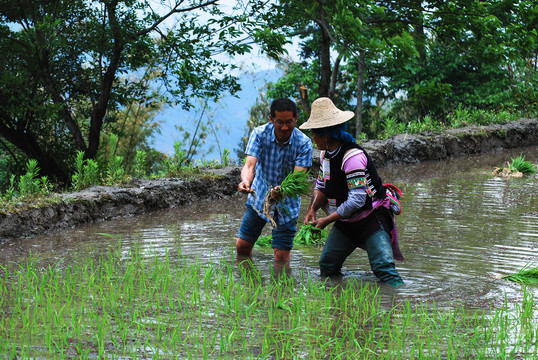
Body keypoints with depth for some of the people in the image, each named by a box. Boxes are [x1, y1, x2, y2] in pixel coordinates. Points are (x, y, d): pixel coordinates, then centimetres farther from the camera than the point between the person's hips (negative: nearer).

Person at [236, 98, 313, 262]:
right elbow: (249, 165, -26)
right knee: (242, 247, 9)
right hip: (259, 198, 2)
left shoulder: (303, 143, -20)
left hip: (287, 205, -2)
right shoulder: (260, 134, -17)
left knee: (281, 257, -4)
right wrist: (245, 181, -51)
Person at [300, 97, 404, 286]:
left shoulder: (352, 156, -25)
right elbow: (321, 187, 15)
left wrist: (326, 220, -21)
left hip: (372, 220, -9)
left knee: (383, 268, -20)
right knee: (327, 265, 2)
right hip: (345, 222, 9)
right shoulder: (326, 154, 3)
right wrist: (312, 209, -5)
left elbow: (356, 200, -27)